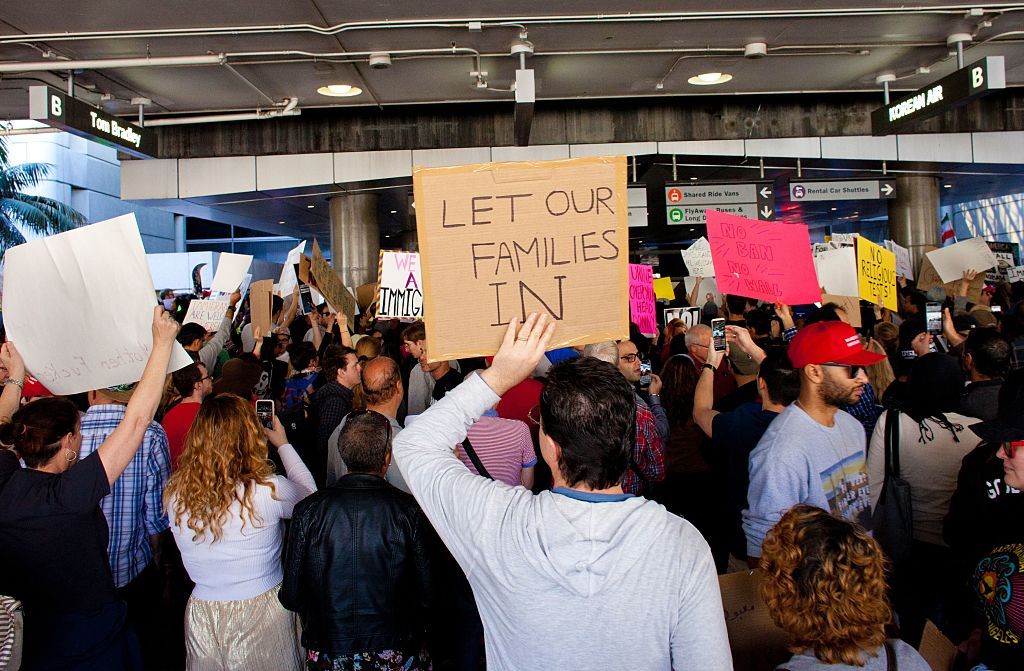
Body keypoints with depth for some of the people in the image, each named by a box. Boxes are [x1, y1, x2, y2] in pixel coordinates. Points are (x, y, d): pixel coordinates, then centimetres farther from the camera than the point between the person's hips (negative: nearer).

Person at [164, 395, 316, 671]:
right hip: (260, 615, -3)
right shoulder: (267, 490, -23)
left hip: (200, 614, 3)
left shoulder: (175, 492, -12)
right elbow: (310, 494, -2)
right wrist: (283, 444, 11)